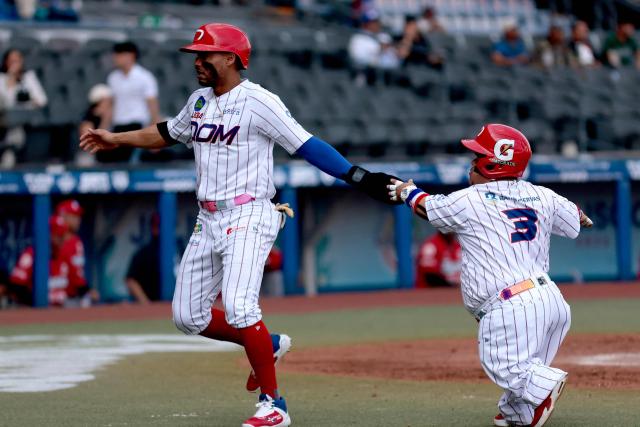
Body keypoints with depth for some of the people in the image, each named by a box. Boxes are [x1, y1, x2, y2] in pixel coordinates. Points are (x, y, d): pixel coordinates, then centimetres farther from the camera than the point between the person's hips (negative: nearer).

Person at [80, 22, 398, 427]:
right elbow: (169, 133, 30)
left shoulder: (259, 102, -13)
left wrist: (357, 176, -28)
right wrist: (116, 139, 31)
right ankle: (269, 344, 28)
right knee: (188, 316, 7)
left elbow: (306, 144, -18)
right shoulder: (200, 101, 11)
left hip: (248, 216, -8)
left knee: (238, 306, -24)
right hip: (209, 221, 8)